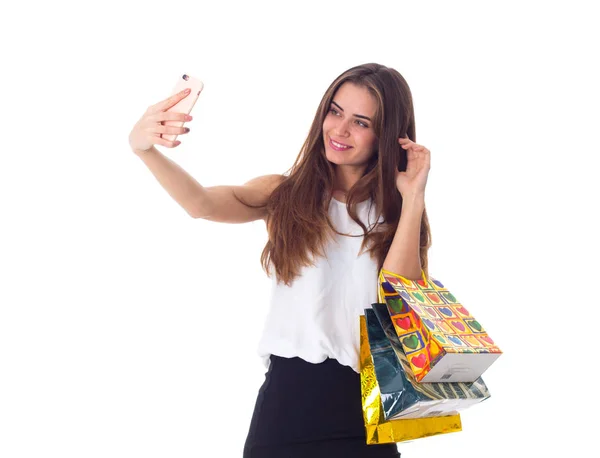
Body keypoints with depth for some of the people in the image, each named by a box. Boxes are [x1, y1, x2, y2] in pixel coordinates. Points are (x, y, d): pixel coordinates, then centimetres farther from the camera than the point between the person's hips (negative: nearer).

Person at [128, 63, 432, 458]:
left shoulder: (397, 212, 4)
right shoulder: (286, 194, 2)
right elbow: (202, 204, -16)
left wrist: (413, 199, -13)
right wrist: (145, 148, -33)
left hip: (365, 406, 1)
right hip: (287, 395, 0)